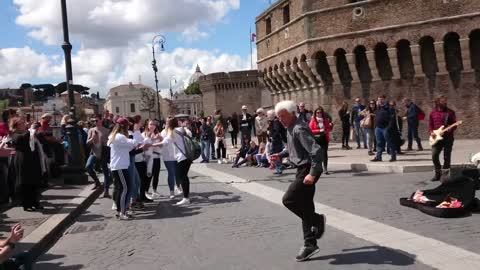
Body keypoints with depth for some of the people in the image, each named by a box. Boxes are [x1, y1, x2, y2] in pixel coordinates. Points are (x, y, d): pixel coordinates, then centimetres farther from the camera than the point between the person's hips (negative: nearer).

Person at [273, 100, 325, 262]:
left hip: (307, 171, -10)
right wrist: (280, 155, 14)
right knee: (305, 207, 11)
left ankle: (317, 220, 4)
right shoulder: (290, 128, 12)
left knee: (288, 200, -13)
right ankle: (310, 244, 18)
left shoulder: (299, 129, -19)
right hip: (302, 170, 10)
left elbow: (316, 151, -26)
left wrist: (313, 173, -29)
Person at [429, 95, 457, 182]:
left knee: (447, 157, 1)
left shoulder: (450, 112, 1)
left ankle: (445, 174, 12)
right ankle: (438, 173, 10)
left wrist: (449, 130, -20)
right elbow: (430, 124, 14)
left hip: (448, 137, -2)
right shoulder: (433, 112, 9)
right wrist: (432, 132, -3)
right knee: (434, 155, -6)